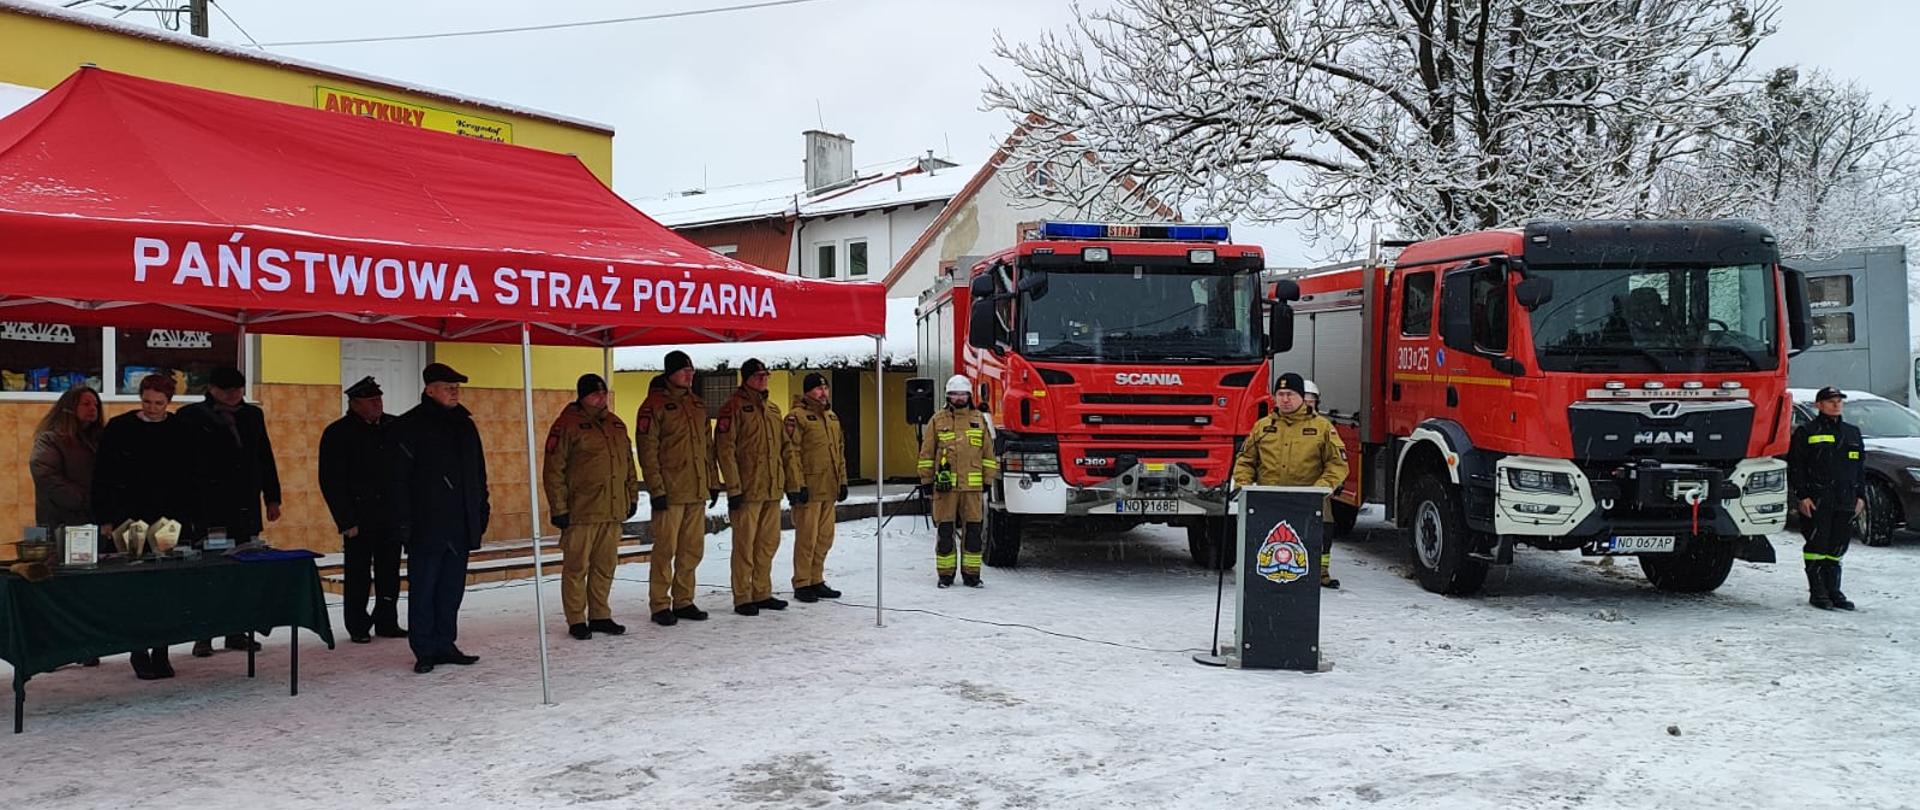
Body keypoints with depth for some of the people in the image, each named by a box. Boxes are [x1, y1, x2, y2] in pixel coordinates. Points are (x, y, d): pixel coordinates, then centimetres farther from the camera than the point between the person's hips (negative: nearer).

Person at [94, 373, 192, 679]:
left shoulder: (179, 430, 4)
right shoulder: (119, 428, -1)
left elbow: (190, 476, 9)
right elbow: (102, 477, 0)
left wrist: (186, 515, 4)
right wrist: (105, 519, -5)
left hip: (169, 520, 2)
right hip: (129, 521, -2)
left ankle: (161, 653, 13)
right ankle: (138, 653, 10)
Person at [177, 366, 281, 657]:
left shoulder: (253, 415, 13)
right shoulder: (192, 416, -1)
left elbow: (265, 457, 16)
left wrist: (272, 498, 13)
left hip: (246, 506, 4)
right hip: (208, 507, -4)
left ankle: (236, 632, 15)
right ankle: (203, 636, 7)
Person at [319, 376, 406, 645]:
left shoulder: (394, 428, 7)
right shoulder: (337, 433, -5)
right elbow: (331, 482, -6)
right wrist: (345, 521, -11)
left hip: (391, 513, 4)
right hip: (359, 517, -4)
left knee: (390, 571, 8)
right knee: (359, 573, 2)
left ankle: (387, 622, 19)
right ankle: (358, 626, 13)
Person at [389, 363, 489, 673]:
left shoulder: (464, 425, 14)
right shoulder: (408, 427, -5)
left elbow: (478, 472, 21)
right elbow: (398, 480, -8)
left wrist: (482, 509, 15)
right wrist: (403, 522, -13)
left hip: (460, 527, 6)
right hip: (426, 528, -6)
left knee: (452, 589, 10)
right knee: (423, 589, 0)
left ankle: (445, 645, 18)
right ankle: (425, 650, 7)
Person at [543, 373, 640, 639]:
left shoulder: (616, 425, 15)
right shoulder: (567, 425, -6)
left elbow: (628, 465, 22)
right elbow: (553, 470, -9)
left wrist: (632, 496, 17)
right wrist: (558, 508, -12)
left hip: (613, 511, 6)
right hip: (580, 512, -6)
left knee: (605, 566, 11)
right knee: (577, 567, 1)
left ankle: (600, 616, 22)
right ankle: (576, 621, 8)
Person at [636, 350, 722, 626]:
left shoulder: (698, 404, 15)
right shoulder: (655, 405, -7)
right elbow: (647, 450, -11)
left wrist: (713, 482, 15)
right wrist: (656, 489, -15)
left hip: (697, 490, 7)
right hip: (670, 491, -7)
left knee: (693, 549, 9)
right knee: (666, 549, -2)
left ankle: (683, 601, 19)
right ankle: (660, 605, 6)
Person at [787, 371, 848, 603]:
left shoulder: (832, 416, 17)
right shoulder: (797, 416, -8)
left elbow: (840, 451, 22)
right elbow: (792, 453, -13)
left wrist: (842, 481, 17)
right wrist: (799, 484, -17)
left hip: (829, 488, 8)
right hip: (808, 488, -8)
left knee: (825, 538, 12)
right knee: (807, 538, -4)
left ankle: (816, 581, 22)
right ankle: (801, 584, 5)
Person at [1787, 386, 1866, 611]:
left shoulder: (1852, 433, 17)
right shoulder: (1806, 432, -1)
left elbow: (1860, 468, 21)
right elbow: (1795, 466, -5)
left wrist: (1860, 496, 13)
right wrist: (1802, 495, -12)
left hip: (1845, 501, 5)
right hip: (1816, 501, -5)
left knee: (1836, 548, 9)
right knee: (1817, 545, -4)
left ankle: (1833, 591, 16)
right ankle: (1817, 592, 2)